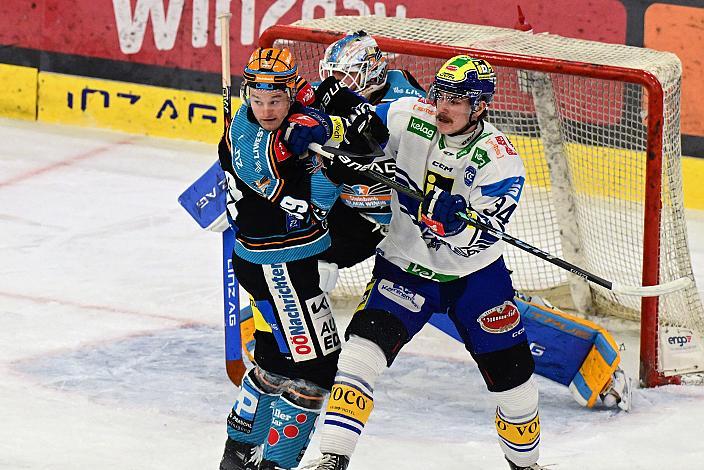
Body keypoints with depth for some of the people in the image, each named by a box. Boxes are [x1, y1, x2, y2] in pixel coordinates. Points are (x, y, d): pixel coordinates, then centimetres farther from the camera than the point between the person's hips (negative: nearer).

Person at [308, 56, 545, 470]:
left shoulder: (500, 159, -19)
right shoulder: (407, 118, -13)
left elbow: (480, 237, -26)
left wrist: (449, 219, -44)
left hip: (474, 273, 0)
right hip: (405, 265, 0)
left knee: (510, 369, 5)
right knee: (366, 341, -21)